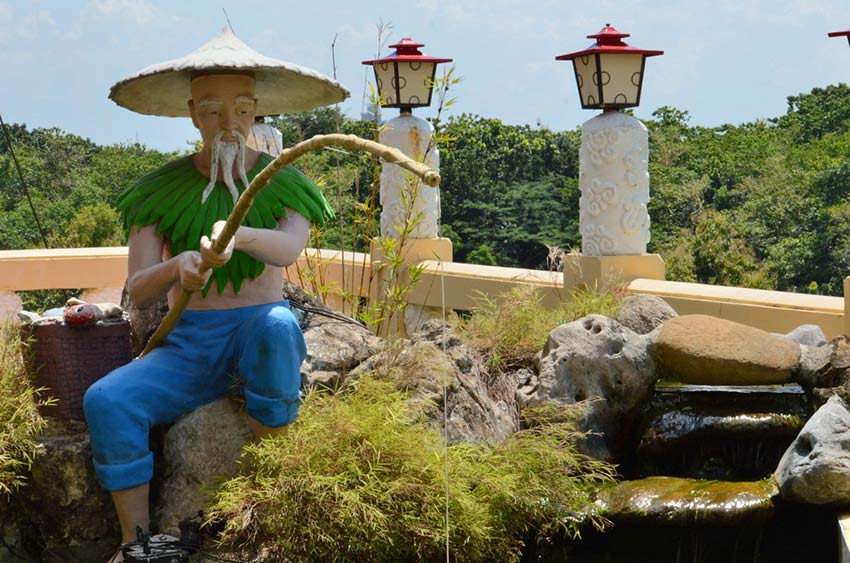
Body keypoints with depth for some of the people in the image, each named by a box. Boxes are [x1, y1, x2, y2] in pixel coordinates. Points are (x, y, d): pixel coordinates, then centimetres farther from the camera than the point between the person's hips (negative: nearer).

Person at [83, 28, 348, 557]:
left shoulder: (283, 183, 1)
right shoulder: (160, 190, 4)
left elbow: (288, 248, -21)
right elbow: (138, 291, -3)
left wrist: (237, 234, -44)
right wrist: (178, 266, -27)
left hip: (258, 338, -1)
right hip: (187, 348, 2)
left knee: (276, 324, -38)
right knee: (106, 401, -27)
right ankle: (136, 541, -13)